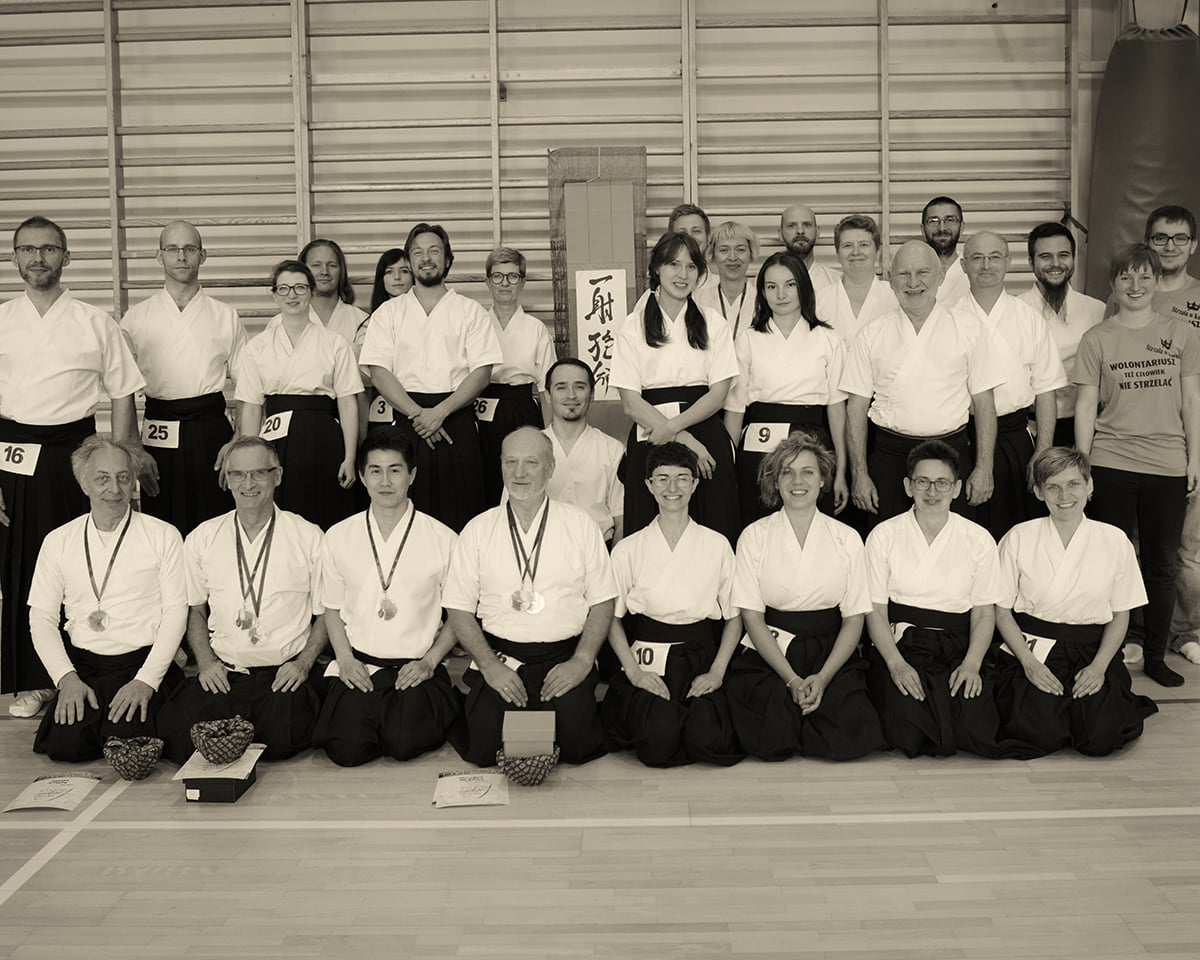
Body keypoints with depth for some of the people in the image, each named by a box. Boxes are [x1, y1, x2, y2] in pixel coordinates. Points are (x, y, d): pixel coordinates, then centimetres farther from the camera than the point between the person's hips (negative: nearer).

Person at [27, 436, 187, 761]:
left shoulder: (163, 536, 2)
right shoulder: (58, 542, 10)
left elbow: (176, 612, -3)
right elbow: (41, 618, 7)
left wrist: (146, 680, -14)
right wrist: (67, 677, -8)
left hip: (143, 662, -2)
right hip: (82, 666, 2)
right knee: (64, 744, -22)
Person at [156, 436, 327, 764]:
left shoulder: (309, 537, 2)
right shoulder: (201, 539, 9)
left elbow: (326, 614, 7)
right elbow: (194, 610, 16)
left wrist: (303, 663, -8)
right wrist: (206, 661, 0)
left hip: (285, 674, -1)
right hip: (222, 674, 2)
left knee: (283, 736, -28)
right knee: (176, 732, -23)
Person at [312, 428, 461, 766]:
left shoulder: (443, 540, 0)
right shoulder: (338, 538, 6)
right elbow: (332, 608, 15)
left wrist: (429, 661, -7)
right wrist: (345, 658, -1)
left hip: (417, 669, -2)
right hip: (359, 668, 2)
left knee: (404, 743, -26)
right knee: (347, 749, -21)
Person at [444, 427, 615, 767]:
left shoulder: (580, 525, 6)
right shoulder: (478, 531, 7)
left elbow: (602, 602, 6)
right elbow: (458, 610, 5)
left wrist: (581, 661, -9)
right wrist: (489, 664, -10)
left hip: (566, 659, 0)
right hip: (499, 658, 0)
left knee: (575, 737, -23)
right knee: (488, 744, -20)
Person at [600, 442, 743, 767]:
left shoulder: (718, 546, 9)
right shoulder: (628, 550, 7)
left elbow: (734, 617, 9)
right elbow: (612, 618, 6)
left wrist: (717, 671, -5)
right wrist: (633, 671, -8)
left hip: (701, 660, 1)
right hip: (647, 663, -1)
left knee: (709, 739, -26)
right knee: (659, 741, -27)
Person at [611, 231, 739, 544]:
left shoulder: (713, 325, 11)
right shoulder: (633, 327, 6)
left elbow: (719, 394, 3)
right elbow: (630, 401, -1)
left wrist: (674, 426, -13)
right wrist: (685, 440, -10)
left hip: (705, 439, 1)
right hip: (650, 440, -1)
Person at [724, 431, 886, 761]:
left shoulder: (846, 539, 5)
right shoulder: (755, 536, 1)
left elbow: (854, 620, 2)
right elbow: (752, 617, -3)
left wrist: (822, 678, -14)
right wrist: (792, 679, -15)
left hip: (832, 656, 1)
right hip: (768, 656, -1)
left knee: (849, 737, -24)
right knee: (772, 740, -26)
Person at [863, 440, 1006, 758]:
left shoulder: (979, 540, 7)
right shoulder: (884, 536, 3)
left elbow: (984, 613, 6)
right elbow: (875, 611, 0)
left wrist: (971, 663, -12)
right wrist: (896, 663, -16)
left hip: (959, 648, 2)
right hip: (898, 645, -1)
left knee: (976, 728, -24)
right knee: (907, 728, -28)